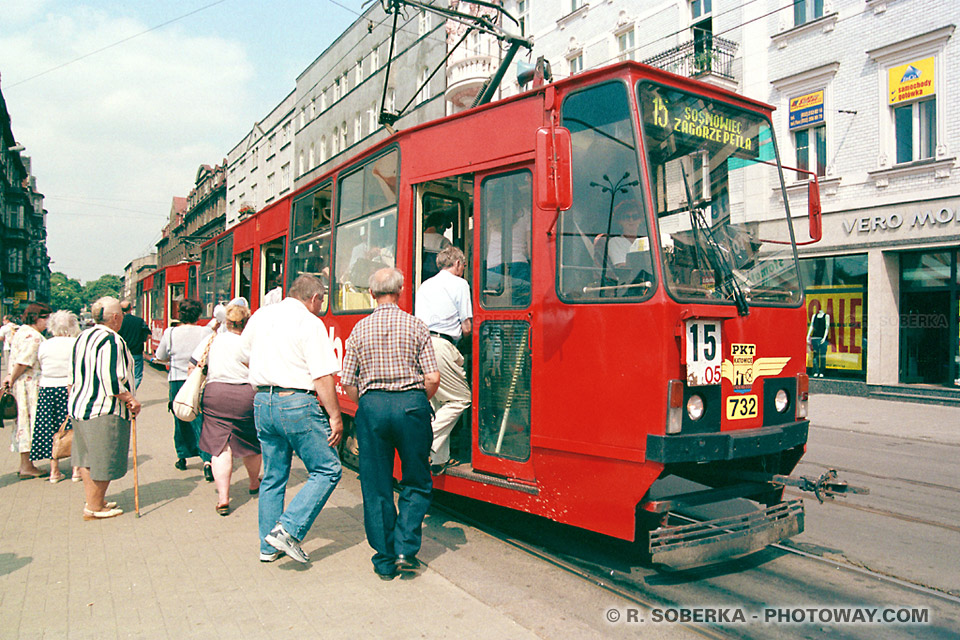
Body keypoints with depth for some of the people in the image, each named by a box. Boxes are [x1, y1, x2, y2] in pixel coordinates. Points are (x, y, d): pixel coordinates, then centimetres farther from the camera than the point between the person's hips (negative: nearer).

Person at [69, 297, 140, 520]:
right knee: (104, 460, 1)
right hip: (104, 410, -10)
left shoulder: (83, 337, 11)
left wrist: (74, 402, 26)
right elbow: (110, 380, -26)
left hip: (79, 404, 10)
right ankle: (94, 507, 10)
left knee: (88, 456, 18)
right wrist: (131, 399, -17)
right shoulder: (111, 340, -19)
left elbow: (73, 375, 18)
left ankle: (92, 500, 29)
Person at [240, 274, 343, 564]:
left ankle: (269, 546, 24)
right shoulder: (309, 322, -10)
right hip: (298, 404, -7)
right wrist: (335, 416, -11)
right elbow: (323, 376, -15)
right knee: (327, 470, 4)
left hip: (262, 402, 8)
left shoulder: (260, 316, 11)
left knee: (273, 476, 17)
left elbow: (246, 355, 25)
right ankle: (288, 529, -4)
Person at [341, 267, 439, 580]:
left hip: (371, 406, 2)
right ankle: (405, 550, 6)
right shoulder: (415, 326, 1)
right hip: (411, 404, -1)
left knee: (376, 488, 10)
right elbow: (432, 378, -5)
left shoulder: (359, 329, 6)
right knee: (417, 483, 15)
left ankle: (385, 562, 17)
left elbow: (347, 382, 4)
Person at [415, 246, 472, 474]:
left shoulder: (425, 286, 24)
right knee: (460, 398, 0)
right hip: (441, 346, -8)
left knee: (434, 402, 12)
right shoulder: (459, 284, 3)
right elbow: (466, 327, -1)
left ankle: (440, 459, 13)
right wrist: (456, 333, 21)